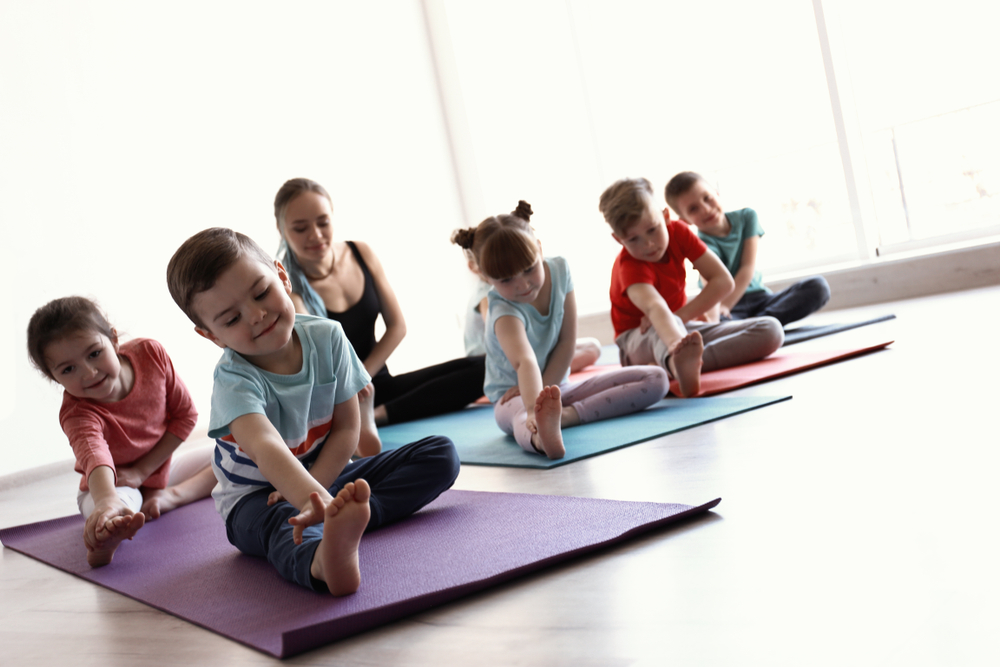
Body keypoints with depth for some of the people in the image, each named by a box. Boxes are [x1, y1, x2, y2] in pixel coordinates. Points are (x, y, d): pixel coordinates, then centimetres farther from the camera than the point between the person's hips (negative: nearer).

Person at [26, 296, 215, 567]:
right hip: (110, 484, -5)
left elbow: (185, 414, -11)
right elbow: (94, 455, -56)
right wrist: (107, 501, -80)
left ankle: (172, 496, -26)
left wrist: (143, 470, -19)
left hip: (159, 470, 6)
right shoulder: (76, 413, -34)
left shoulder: (150, 353, -22)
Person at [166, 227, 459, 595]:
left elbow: (347, 427, -7)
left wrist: (314, 490, -22)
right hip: (256, 495, -5)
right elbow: (265, 447, -47)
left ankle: (342, 523, -33)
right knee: (283, 522, -43)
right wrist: (311, 498, -67)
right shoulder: (234, 380, -26)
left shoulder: (326, 337, -12)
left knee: (441, 454, -9)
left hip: (326, 473, 6)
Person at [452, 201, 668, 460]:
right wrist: (534, 407, -64)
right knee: (524, 418, -44)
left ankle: (566, 415, -29)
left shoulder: (559, 269, -10)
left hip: (558, 387, 6)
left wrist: (541, 388, -17)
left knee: (655, 379, -9)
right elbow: (525, 361, -47)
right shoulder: (505, 312, -26)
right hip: (514, 397, -6)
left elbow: (567, 342, -8)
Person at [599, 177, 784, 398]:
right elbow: (654, 307, -50)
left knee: (770, 330, -15)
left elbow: (723, 281, -14)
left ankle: (681, 362, -38)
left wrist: (680, 316, -24)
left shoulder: (677, 231, -11)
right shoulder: (629, 265, -27)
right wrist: (675, 344, -70)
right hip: (640, 341, -6)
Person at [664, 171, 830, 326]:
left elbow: (748, 267, -10)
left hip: (760, 298, 5)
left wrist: (724, 305, -26)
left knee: (818, 286, -21)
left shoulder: (746, 217, 0)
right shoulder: (705, 244, -12)